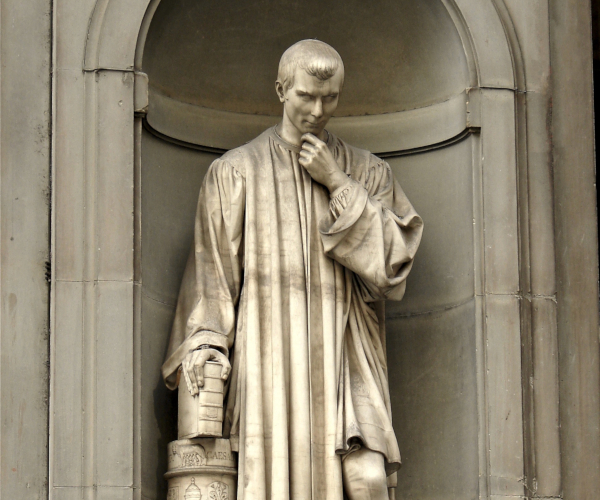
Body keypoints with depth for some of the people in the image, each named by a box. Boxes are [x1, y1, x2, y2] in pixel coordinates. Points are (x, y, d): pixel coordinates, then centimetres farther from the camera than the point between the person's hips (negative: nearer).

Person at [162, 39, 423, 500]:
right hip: (270, 356, -1)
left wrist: (338, 184, -2)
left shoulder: (367, 172, 14)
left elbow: (394, 256, 4)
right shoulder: (235, 172, 11)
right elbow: (211, 267, 9)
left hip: (344, 355, 1)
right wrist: (204, 342, -5)